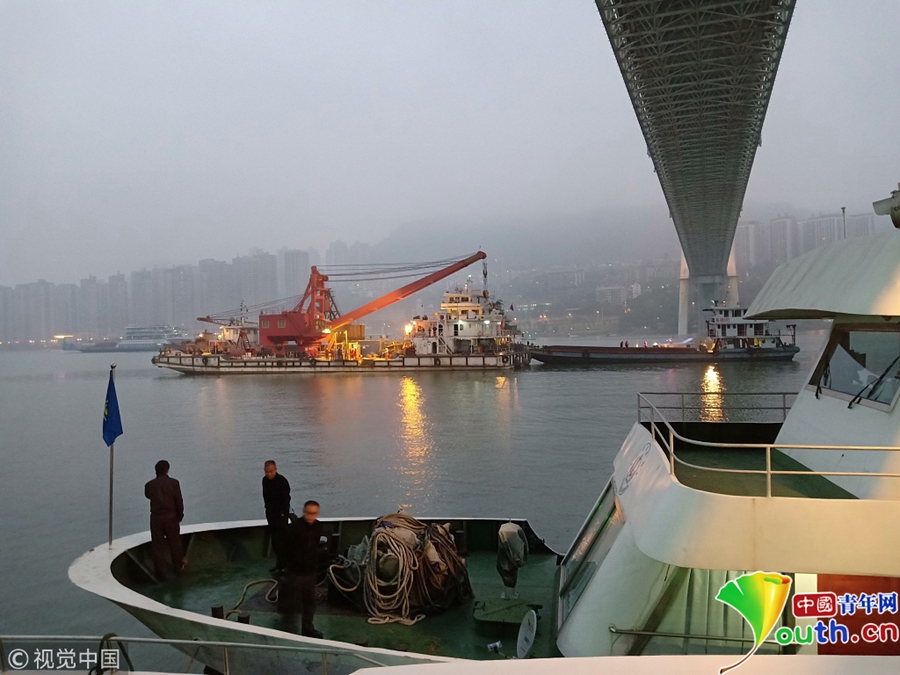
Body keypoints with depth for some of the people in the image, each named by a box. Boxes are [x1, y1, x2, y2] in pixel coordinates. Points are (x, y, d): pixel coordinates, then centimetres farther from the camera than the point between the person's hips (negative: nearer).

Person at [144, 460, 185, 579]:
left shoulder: (149, 485, -3)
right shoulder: (173, 483, -7)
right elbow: (179, 501, -5)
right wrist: (180, 515, 8)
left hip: (156, 517, 0)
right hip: (171, 516, 0)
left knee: (157, 545, 9)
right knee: (174, 543, 16)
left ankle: (161, 573, 12)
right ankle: (178, 567, 30)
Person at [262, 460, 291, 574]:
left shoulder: (282, 481, -18)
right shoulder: (265, 480, 3)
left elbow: (286, 499, -17)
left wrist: (282, 513, -17)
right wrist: (268, 509, 11)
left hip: (281, 515, -7)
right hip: (271, 513, 8)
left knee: (280, 540, -7)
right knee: (274, 540, 13)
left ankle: (281, 565, -1)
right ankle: (280, 563, 24)